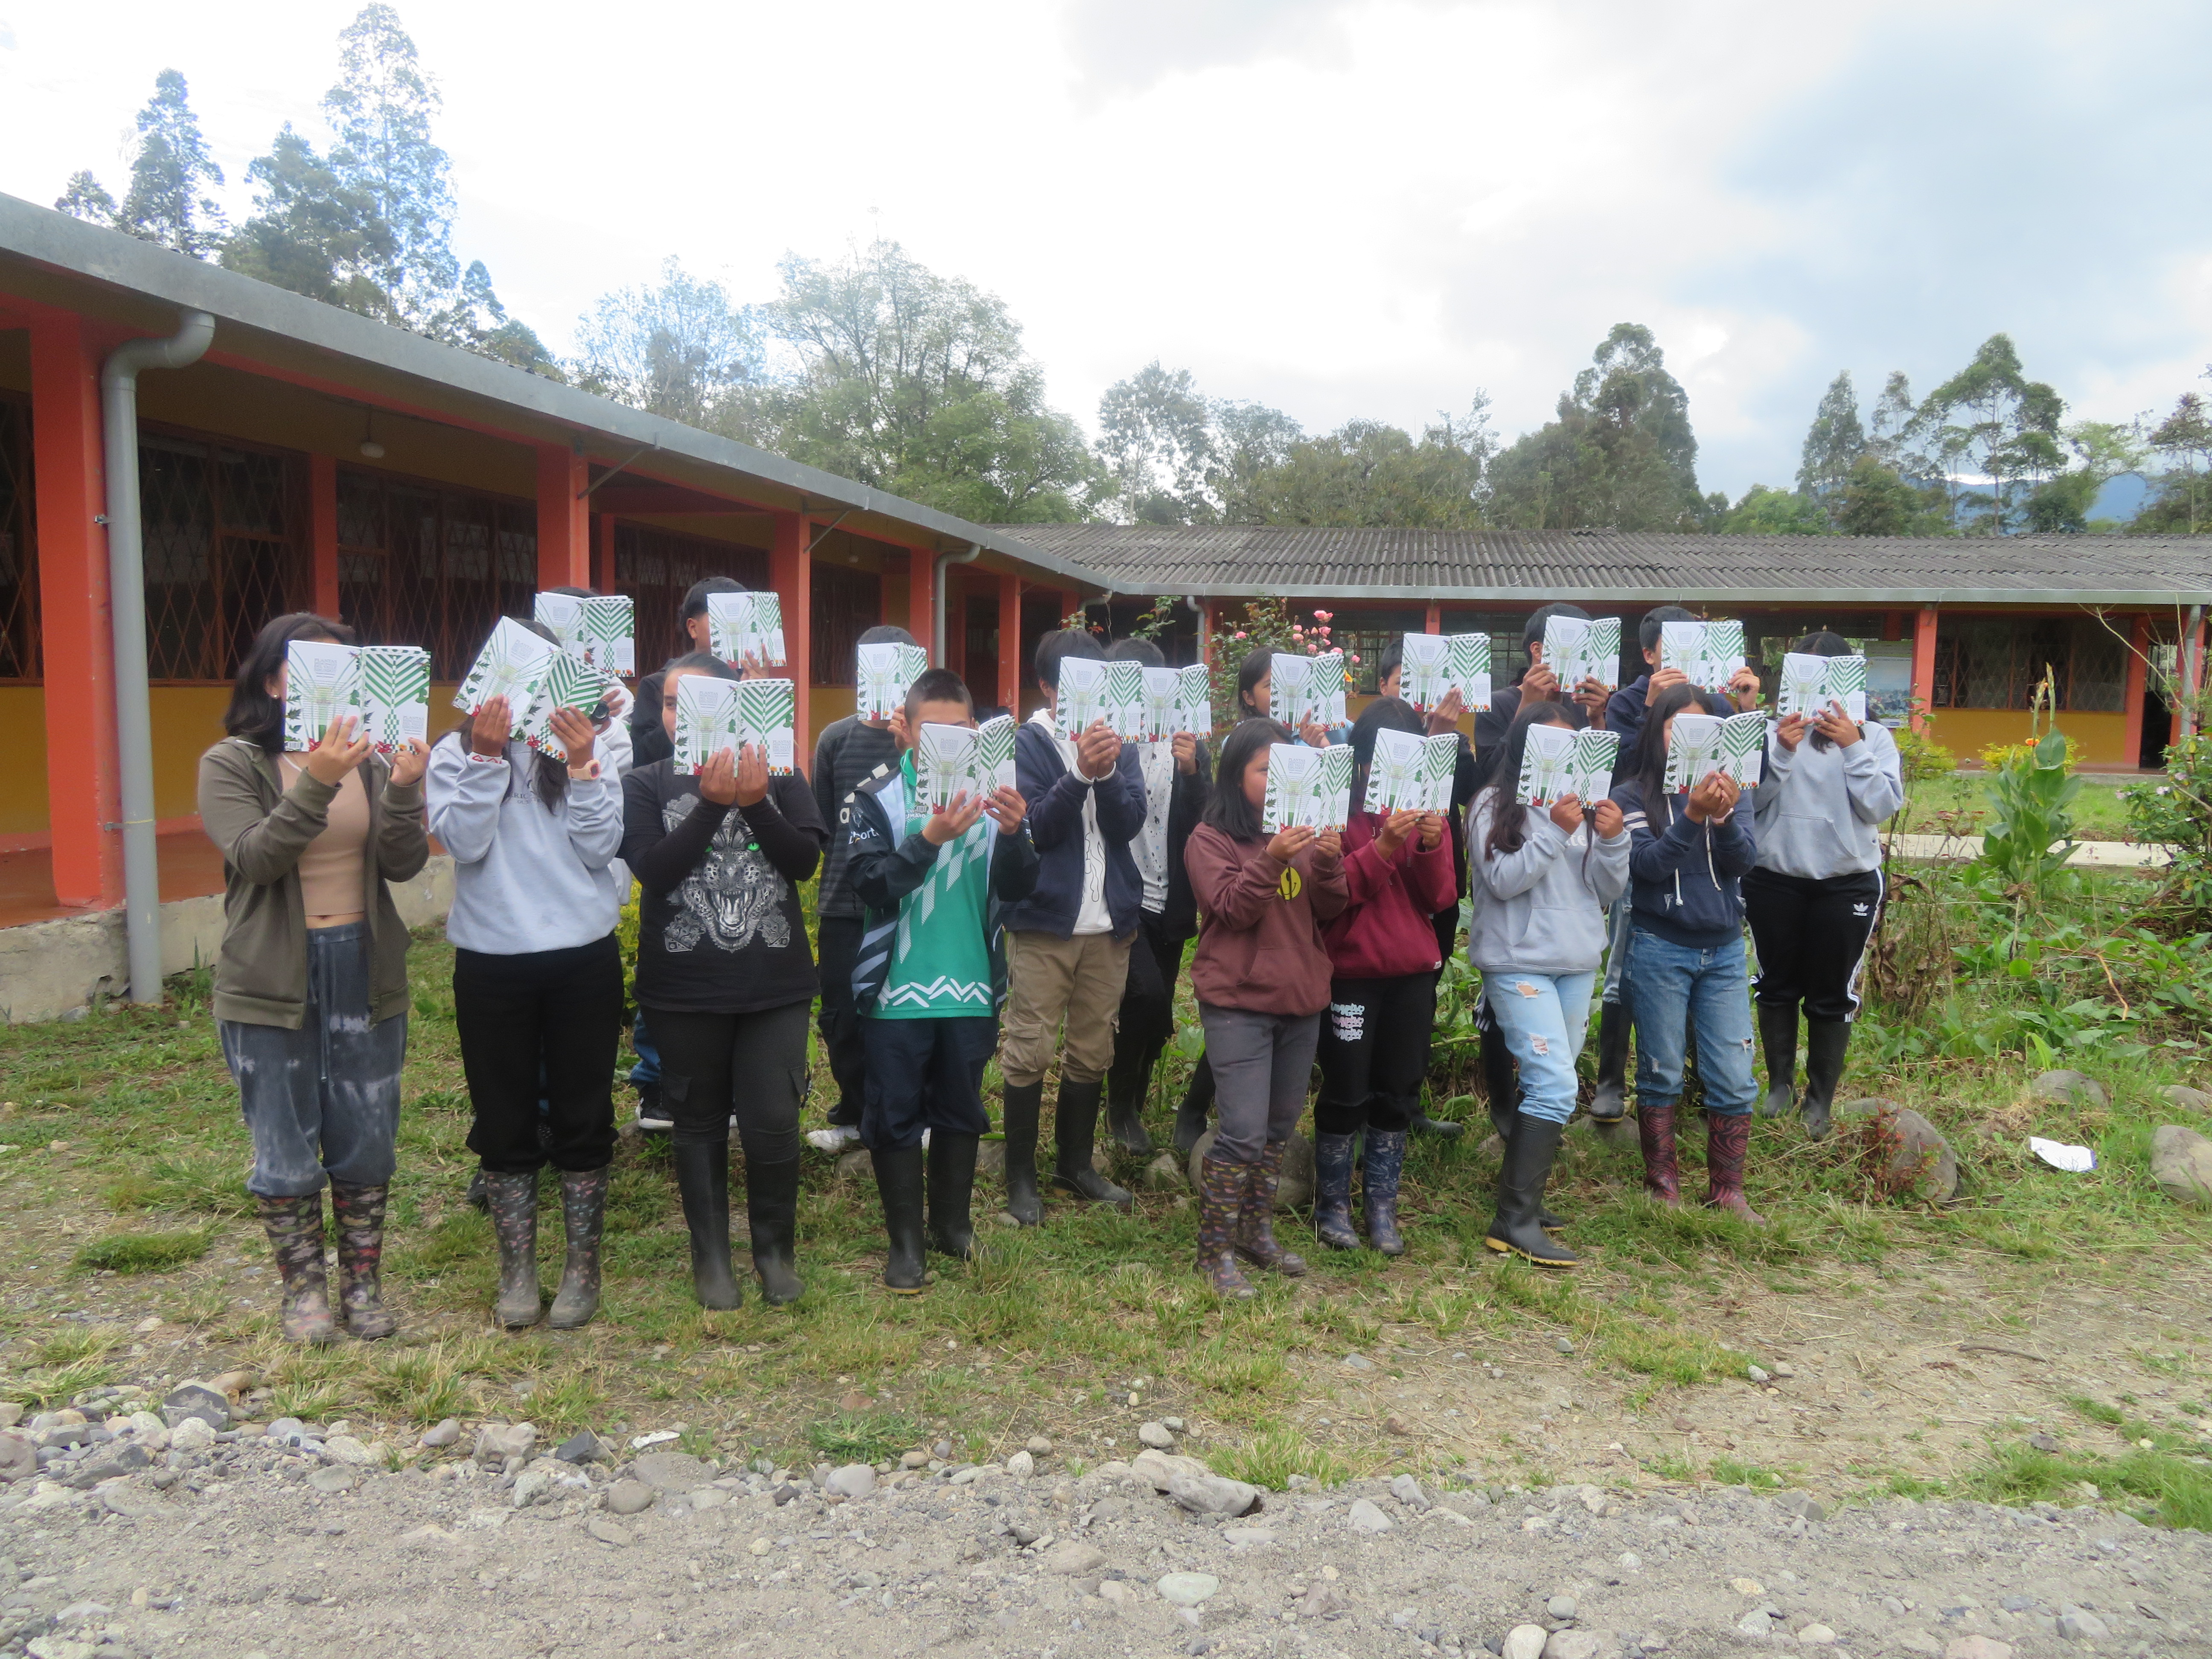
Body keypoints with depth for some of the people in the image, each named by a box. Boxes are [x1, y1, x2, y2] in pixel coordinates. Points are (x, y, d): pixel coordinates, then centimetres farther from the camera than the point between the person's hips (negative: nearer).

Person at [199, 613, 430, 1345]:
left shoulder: (369, 760, 3)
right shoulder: (231, 764, -5)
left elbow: (404, 864, -6)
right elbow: (254, 857, -20)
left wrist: (404, 791, -23)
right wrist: (315, 783, -32)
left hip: (366, 974, 3)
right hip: (273, 982, -2)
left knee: (366, 1145, 10)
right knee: (286, 1152, 8)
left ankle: (364, 1284, 25)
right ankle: (304, 1289, 25)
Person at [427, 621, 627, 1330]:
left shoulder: (589, 746, 3)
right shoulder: (455, 753, 1)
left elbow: (600, 848, -6)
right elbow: (464, 843, -12)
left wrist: (582, 763, -15)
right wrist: (487, 755, -18)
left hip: (584, 956, 0)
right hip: (492, 961, 0)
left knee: (582, 1115, 8)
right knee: (504, 1121, 9)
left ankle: (583, 1267, 22)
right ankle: (517, 1271, 24)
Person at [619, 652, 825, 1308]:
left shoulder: (779, 775, 4)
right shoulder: (645, 785, 2)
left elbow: (806, 860, -7)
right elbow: (654, 869, -13)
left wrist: (756, 802, -22)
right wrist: (712, 803, -24)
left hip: (776, 983, 0)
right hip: (685, 989, 0)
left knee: (774, 1123, -3)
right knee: (699, 1124, 10)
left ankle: (776, 1250, 19)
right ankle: (711, 1257, 27)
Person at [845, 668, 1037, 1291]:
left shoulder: (990, 796, 3)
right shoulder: (878, 798, -4)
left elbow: (1019, 888, -3)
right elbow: (871, 883, -16)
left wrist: (1013, 834, -23)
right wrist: (929, 838, -31)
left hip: (971, 988, 3)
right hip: (896, 989, -2)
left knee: (961, 1111, 15)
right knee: (895, 1116, 5)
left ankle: (953, 1223, 32)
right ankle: (905, 1240, 18)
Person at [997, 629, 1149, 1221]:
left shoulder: (1119, 744, 7)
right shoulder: (1028, 742, -3)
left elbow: (1130, 824, -4)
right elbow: (1036, 828, -12)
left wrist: (1107, 773, -20)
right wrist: (1080, 773, -24)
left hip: (1109, 921, 4)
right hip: (1043, 920, -4)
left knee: (1093, 1051, 12)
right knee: (1029, 1050, -1)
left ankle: (1075, 1162, 28)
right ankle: (1021, 1176, 13)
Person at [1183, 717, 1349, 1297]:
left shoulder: (1299, 831, 12)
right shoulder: (1211, 838, -4)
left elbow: (1330, 909, 6)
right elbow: (1232, 908, -16)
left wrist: (1329, 862, -14)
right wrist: (1270, 859, -30)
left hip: (1301, 998, 6)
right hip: (1239, 1001, -6)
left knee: (1280, 1128, 15)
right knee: (1244, 1133, -10)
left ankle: (1258, 1233, 29)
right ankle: (1215, 1253, 3)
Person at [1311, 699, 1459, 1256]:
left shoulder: (1424, 806, 8)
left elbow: (1441, 899, 2)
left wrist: (1432, 847, -17)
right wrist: (1381, 847, -26)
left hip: (1413, 973, 4)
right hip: (1350, 972, -4)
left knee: (1399, 1095, 9)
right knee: (1346, 1096, 1)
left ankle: (1381, 1207, 22)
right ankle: (1332, 1205, 18)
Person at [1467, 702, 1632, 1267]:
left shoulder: (1584, 806, 10)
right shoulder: (1496, 805, -4)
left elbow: (1611, 892, 9)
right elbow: (1504, 880, -14)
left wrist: (1612, 840, -8)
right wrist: (1556, 832, -19)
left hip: (1578, 963, 6)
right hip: (1519, 962, -6)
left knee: (1546, 1084, 8)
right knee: (1555, 1086, -15)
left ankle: (1521, 1196, 22)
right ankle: (1515, 1221, -10)